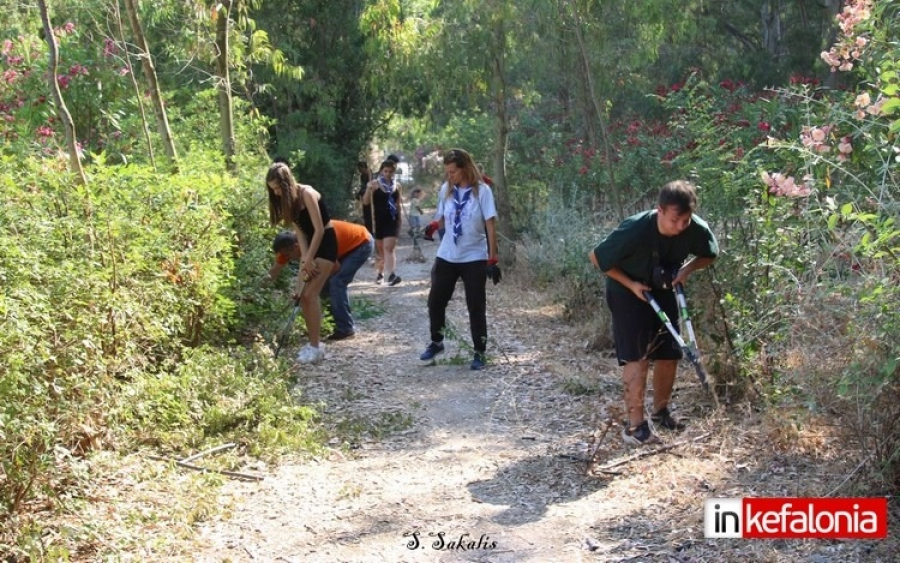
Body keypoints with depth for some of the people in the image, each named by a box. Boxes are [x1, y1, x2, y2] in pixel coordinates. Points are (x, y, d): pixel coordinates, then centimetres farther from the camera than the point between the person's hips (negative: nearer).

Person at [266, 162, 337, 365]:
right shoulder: (288, 202, 5)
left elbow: (319, 229, -21)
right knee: (302, 294, 3)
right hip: (311, 244, 8)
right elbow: (300, 233, 1)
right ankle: (315, 342, 11)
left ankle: (315, 347, -11)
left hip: (325, 243, -8)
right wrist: (305, 260, -12)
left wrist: (309, 260, -19)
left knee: (310, 295, -14)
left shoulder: (306, 194, -19)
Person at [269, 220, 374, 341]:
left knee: (336, 282, -17)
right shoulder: (291, 243, -11)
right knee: (328, 282, 5)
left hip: (362, 243, -9)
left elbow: (336, 267, -23)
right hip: (348, 244, 9)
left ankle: (345, 329, -10)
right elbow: (274, 271, -1)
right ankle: (345, 325, 14)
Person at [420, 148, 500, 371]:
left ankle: (479, 352, 13)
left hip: (474, 258, -4)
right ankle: (436, 343, 28)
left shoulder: (482, 190, -11)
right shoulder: (446, 189, 1)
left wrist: (492, 259, -15)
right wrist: (434, 226, -13)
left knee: (476, 307, 1)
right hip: (446, 256, 4)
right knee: (435, 301, 7)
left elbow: (491, 225, -11)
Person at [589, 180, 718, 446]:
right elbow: (596, 257, -21)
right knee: (637, 357, -13)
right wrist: (631, 284, -23)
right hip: (628, 292, -5)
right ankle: (635, 425, -8)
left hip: (663, 292, 5)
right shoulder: (635, 230, -35)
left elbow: (710, 255, 0)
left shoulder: (697, 230, -23)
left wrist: (687, 268, -20)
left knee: (669, 354, 8)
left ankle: (660, 411, 29)